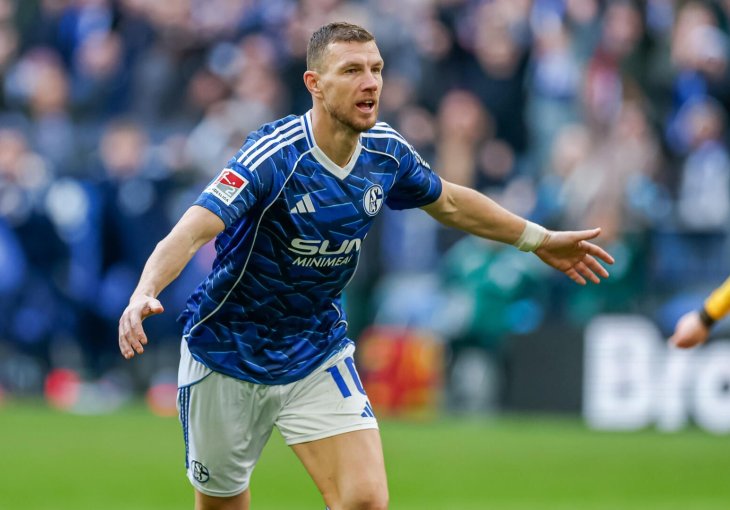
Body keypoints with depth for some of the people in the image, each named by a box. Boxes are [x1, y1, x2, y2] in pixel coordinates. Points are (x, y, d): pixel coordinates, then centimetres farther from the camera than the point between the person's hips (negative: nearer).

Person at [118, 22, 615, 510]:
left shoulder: (386, 152, -8)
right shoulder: (275, 154, -26)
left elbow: (448, 202, 15)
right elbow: (191, 232, -37)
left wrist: (538, 239, 23)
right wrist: (143, 294, -56)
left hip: (317, 355, 4)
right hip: (229, 355, -4)